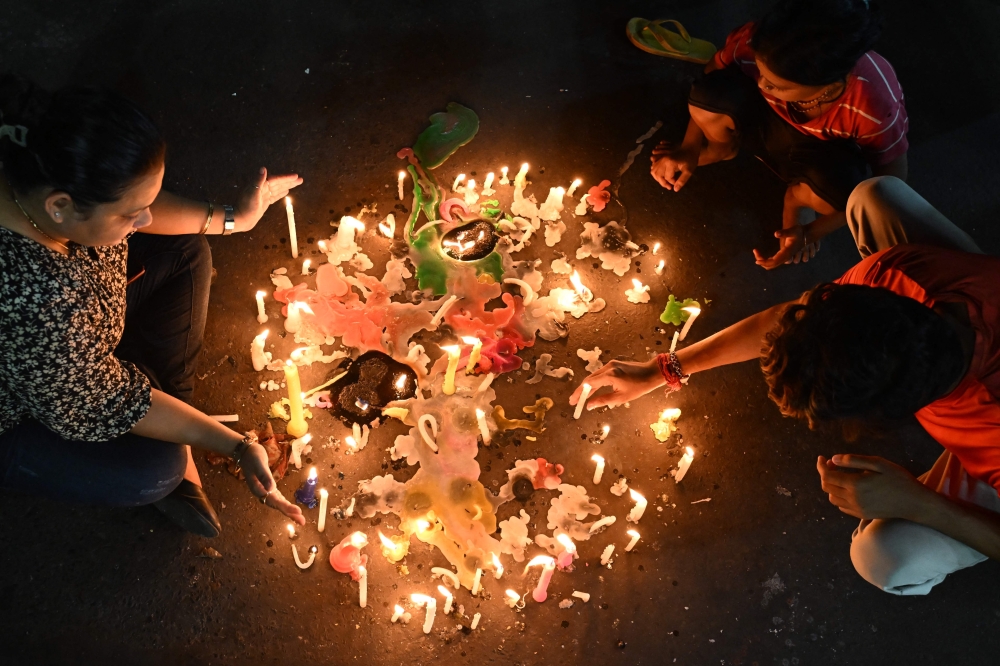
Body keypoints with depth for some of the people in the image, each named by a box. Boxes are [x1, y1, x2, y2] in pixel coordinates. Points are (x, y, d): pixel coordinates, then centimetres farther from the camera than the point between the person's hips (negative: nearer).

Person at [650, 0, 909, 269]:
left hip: (827, 158, -2)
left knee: (841, 190, -39)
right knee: (711, 95, -30)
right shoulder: (756, 44, -33)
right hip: (769, 120, 3)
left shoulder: (876, 108, -38)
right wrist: (690, 148, -14)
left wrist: (811, 233, -24)